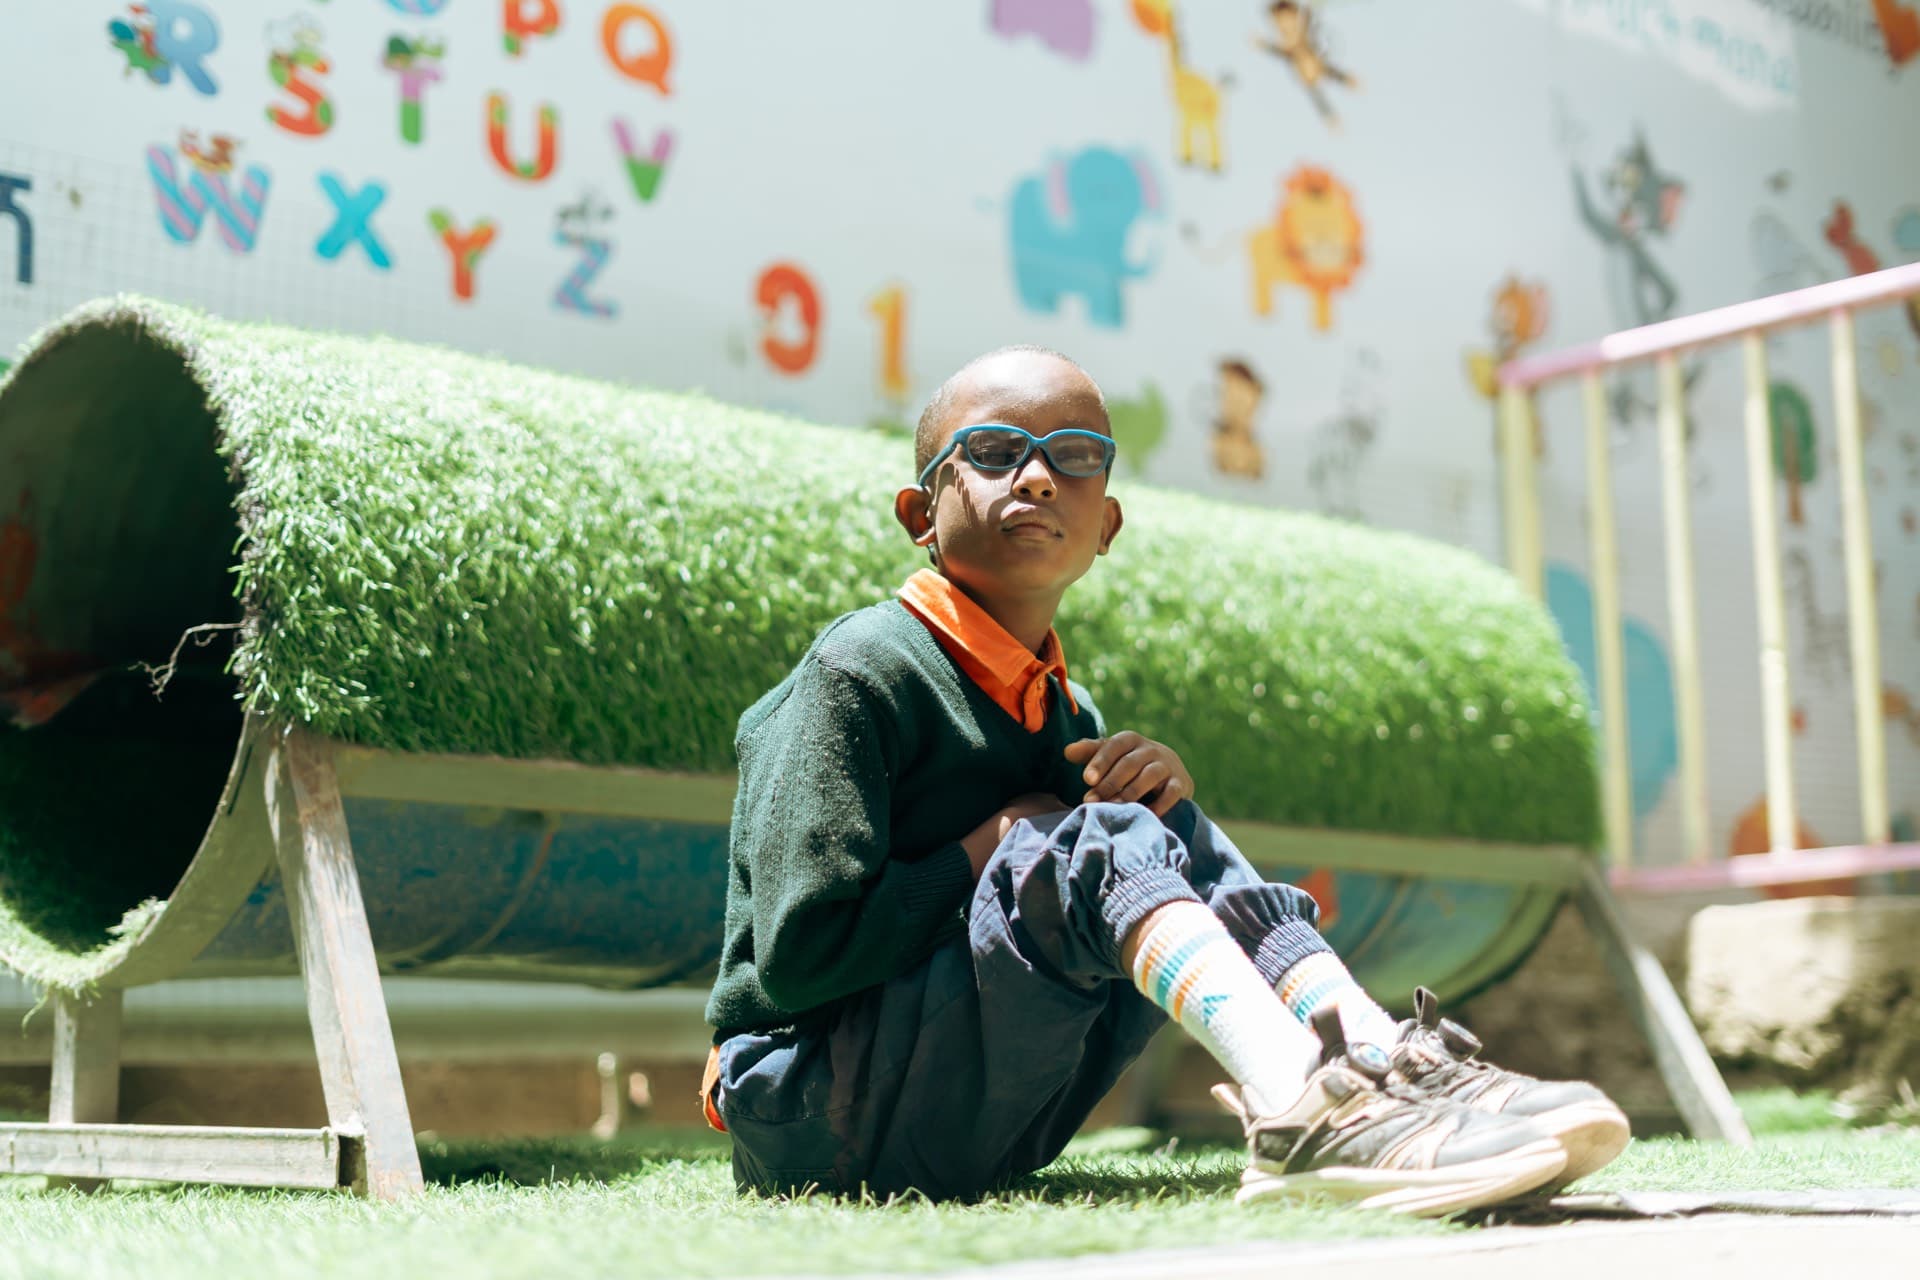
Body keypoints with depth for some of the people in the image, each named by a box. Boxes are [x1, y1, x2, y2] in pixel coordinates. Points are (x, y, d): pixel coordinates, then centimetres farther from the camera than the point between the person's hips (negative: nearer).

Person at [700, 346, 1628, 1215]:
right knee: (1087, 845, -25)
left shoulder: (1063, 711, 14)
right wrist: (991, 848, -14)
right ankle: (1301, 1107, -47)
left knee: (1181, 840, -4)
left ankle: (1392, 1068, -22)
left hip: (982, 1131, 7)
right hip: (805, 1115, -7)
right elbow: (799, 952, -20)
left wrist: (1163, 790, -8)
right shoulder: (863, 670, -12)